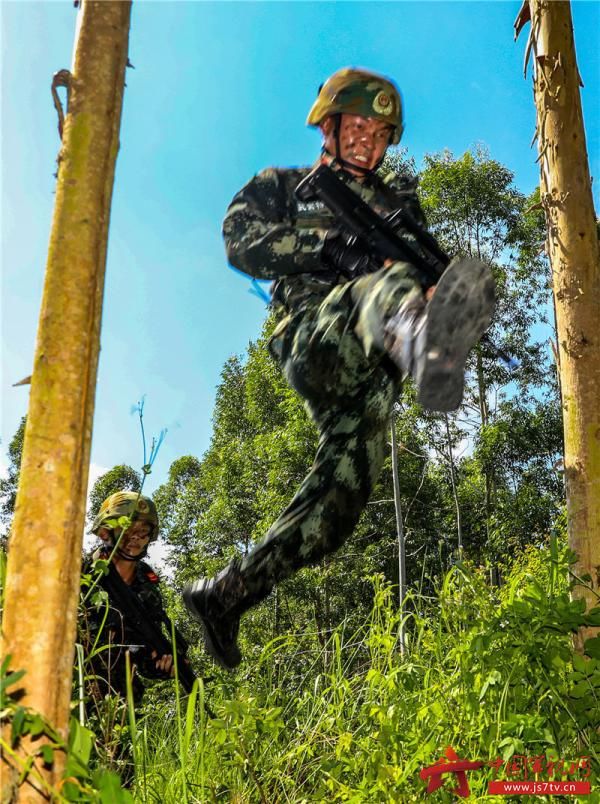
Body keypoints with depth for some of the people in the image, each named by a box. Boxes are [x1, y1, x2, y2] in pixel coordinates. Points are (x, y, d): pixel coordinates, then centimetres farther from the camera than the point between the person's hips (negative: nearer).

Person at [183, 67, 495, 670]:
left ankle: (224, 595, 4)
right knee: (387, 285, -36)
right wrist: (333, 247, -10)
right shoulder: (281, 185, 22)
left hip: (371, 368, 4)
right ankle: (425, 346, -74)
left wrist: (416, 256, -10)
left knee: (340, 494, -9)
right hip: (316, 338, -4)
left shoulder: (398, 199, 30)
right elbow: (242, 241, 1)